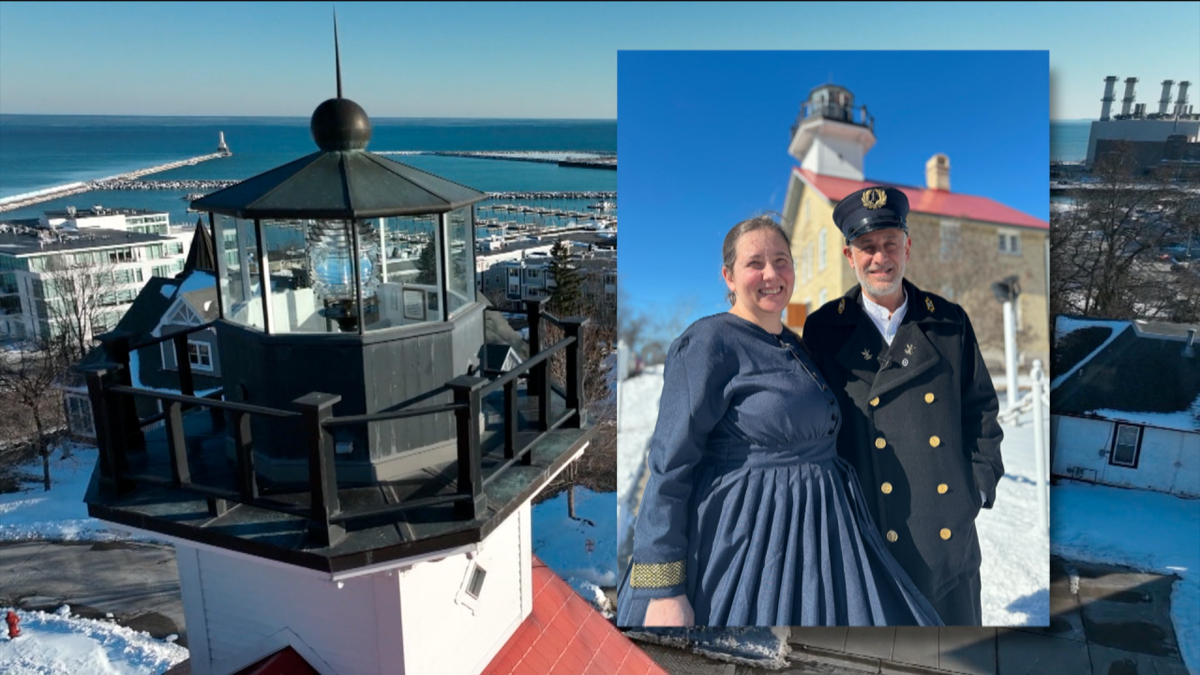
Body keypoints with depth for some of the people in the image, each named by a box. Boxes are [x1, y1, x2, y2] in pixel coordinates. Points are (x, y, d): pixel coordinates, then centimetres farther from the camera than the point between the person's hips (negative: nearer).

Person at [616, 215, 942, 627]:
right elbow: (669, 468, -17)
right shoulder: (708, 342, -12)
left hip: (818, 536, 8)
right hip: (742, 544, -8)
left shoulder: (793, 344, 12)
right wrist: (663, 590, -22)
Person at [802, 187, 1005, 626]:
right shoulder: (823, 330, -2)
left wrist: (979, 486, 3)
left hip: (949, 531, 2)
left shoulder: (950, 322, 5)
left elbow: (980, 408, 11)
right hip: (867, 536, -2)